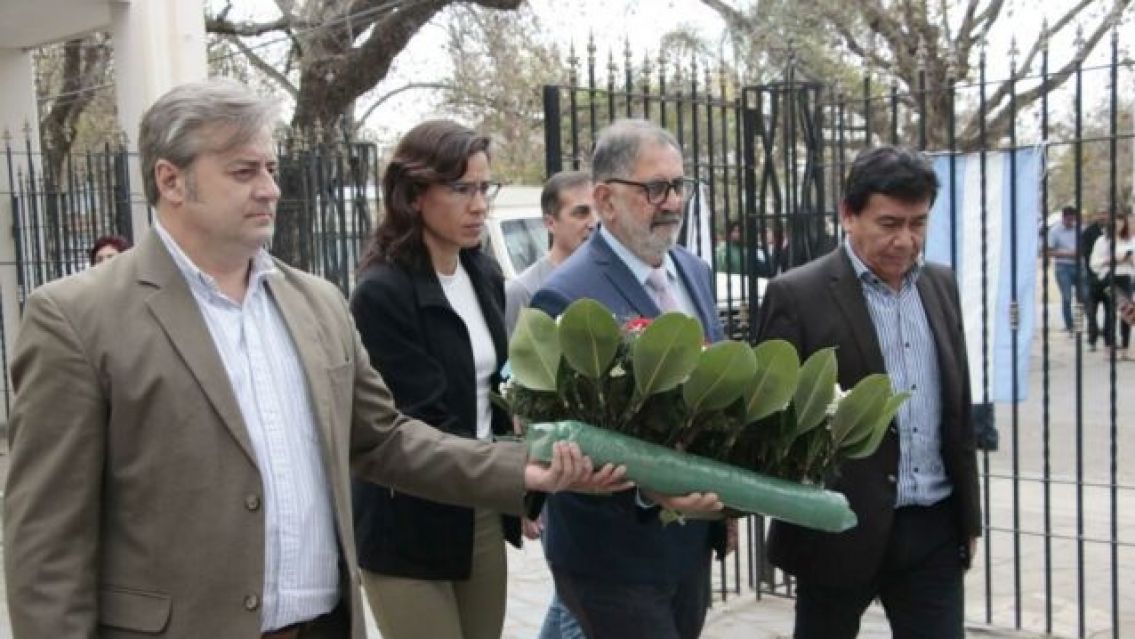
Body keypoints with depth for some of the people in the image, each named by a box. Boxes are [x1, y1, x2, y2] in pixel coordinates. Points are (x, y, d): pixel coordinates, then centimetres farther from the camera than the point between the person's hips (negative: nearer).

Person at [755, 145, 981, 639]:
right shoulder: (797, 296, -11)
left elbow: (957, 406, 13)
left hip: (934, 528, 4)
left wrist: (968, 515, 14)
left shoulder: (940, 284, 8)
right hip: (840, 527, -4)